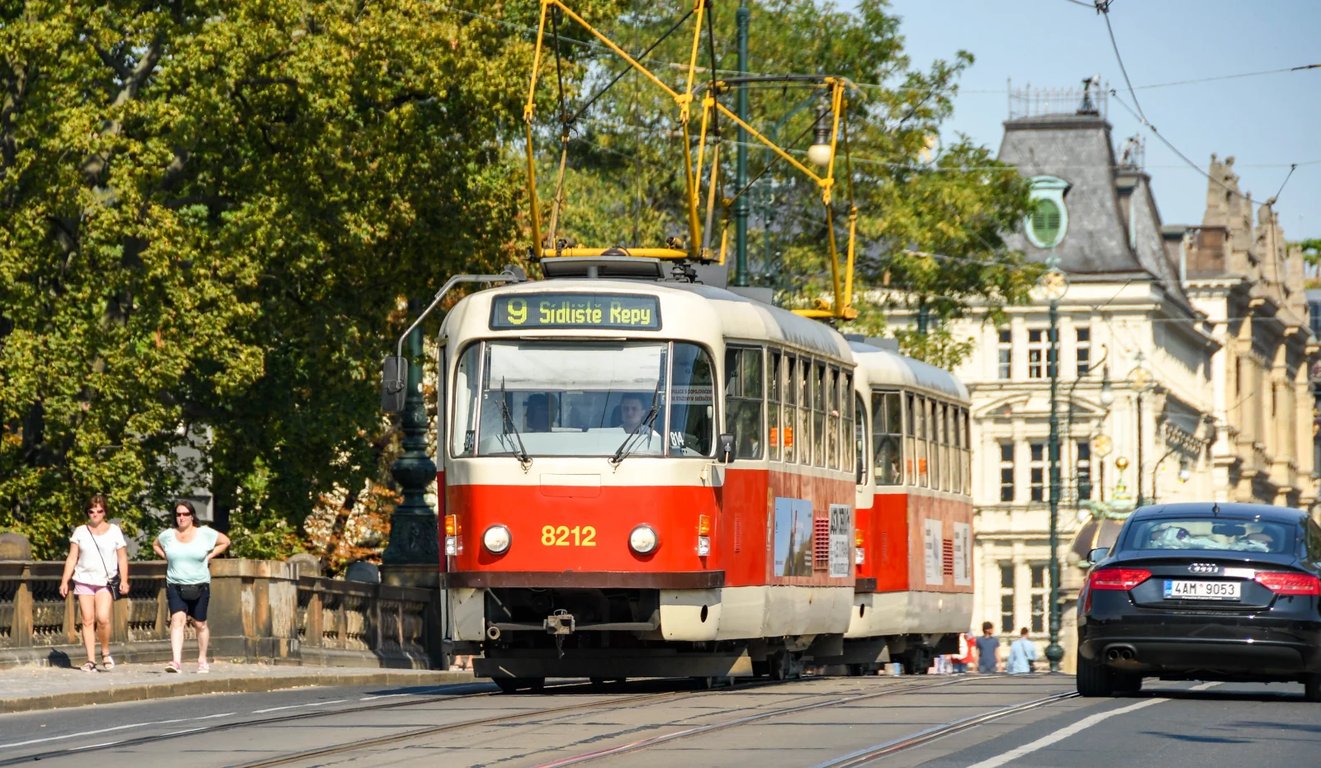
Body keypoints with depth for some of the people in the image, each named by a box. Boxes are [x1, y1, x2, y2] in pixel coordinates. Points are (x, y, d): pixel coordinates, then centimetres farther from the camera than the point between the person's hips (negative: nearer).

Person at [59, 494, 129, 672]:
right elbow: (72, 558, 9)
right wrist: (65, 581, 2)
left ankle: (106, 653, 2)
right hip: (84, 580, 2)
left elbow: (122, 558, 7)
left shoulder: (114, 531, 6)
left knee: (103, 618, -18)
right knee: (87, 620, -2)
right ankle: (91, 660, 0)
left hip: (106, 582, -2)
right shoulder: (80, 532, 9)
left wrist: (124, 580, -3)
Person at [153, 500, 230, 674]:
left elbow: (225, 542, 10)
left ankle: (202, 661, 28)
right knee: (177, 619, -18)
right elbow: (155, 545, 24)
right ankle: (176, 661, -27)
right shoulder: (168, 535, 4)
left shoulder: (205, 533, -1)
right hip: (175, 586, 0)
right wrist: (167, 557, 8)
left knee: (200, 624, 10)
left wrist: (209, 556, 2)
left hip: (199, 586, 0)